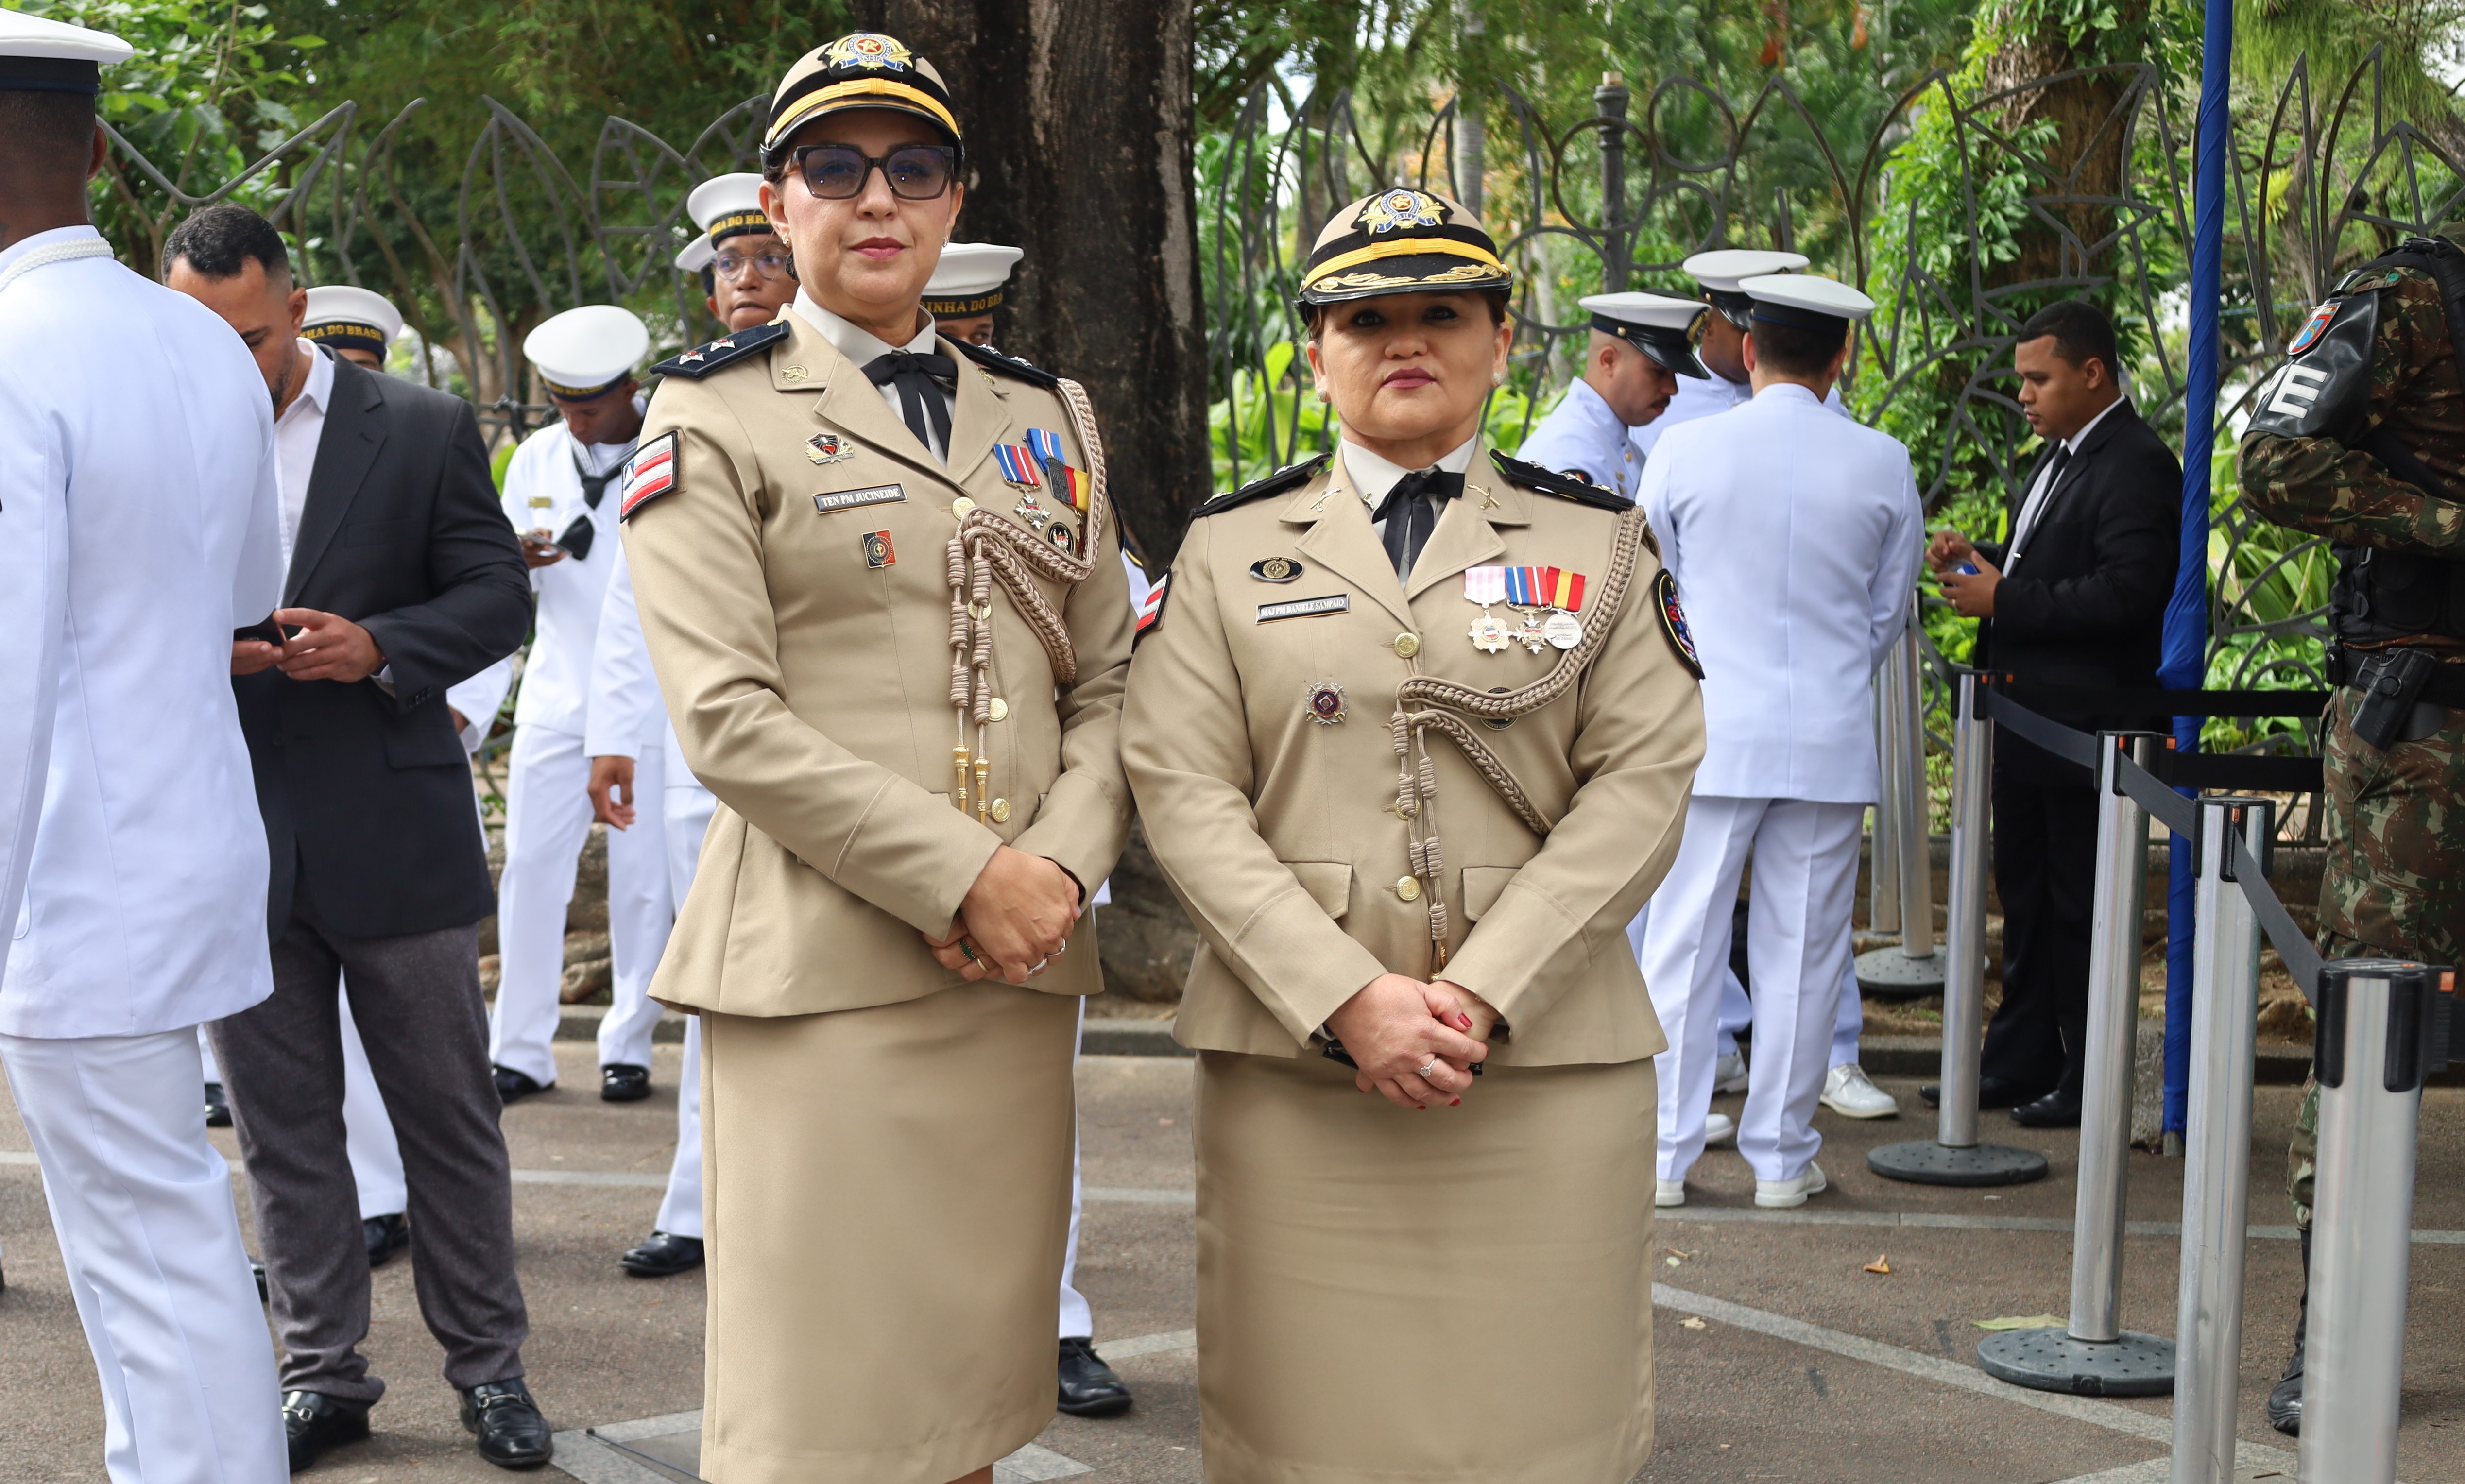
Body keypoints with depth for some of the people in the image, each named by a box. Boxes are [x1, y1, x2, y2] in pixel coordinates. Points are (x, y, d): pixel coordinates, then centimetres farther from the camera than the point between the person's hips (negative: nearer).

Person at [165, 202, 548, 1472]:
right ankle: (323, 1372, 22)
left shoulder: (425, 431, 0)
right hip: (232, 839, 2)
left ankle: (487, 1364, 20)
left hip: (395, 832, -2)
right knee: (281, 1126, 10)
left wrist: (380, 645, -18)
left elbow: (499, 598, 0)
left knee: (448, 1114, 7)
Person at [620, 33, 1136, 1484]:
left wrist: (1062, 863, -7)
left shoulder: (1048, 415, 16)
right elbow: (730, 716, -9)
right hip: (825, 971, -4)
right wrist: (965, 877, -15)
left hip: (1021, 971, 5)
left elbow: (1109, 679, 13)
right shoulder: (716, 419, 1)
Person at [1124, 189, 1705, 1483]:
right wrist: (1350, 1001, -13)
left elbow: (1642, 785, 0)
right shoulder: (1230, 549, 10)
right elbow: (1182, 792, -1)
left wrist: (1480, 997, -12)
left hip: (1547, 1061, 0)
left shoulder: (1600, 546, 11)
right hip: (1291, 1064, 0)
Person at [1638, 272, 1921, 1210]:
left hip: (1710, 734, -1)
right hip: (1830, 739, 1)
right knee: (1802, 950, 8)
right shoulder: (1882, 465, 0)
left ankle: (1664, 1156, 9)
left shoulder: (1686, 449, -4)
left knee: (1683, 945, 5)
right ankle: (1782, 1159, 15)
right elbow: (1889, 613, 10)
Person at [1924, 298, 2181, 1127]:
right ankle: (2020, 1064, 25)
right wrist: (1982, 561, 5)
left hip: (2085, 730, -10)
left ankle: (2090, 1082, 8)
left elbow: (2128, 591, -25)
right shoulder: (2061, 456, 16)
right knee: (2025, 897, 16)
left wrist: (2005, 601, -20)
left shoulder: (2137, 467, -15)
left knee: (2081, 904, -1)